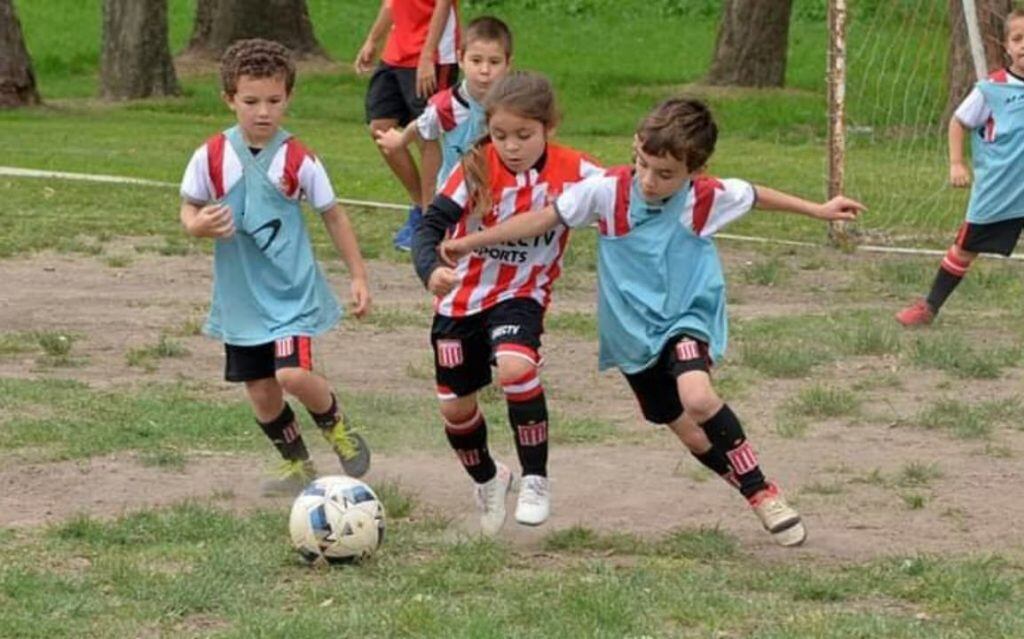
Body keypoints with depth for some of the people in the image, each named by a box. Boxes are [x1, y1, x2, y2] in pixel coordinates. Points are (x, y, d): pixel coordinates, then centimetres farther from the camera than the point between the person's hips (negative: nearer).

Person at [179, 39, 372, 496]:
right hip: (240, 299, 3)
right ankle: (296, 465, 31)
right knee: (259, 390, 8)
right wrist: (200, 225, -18)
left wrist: (358, 277, 4)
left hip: (291, 291, -3)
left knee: (293, 374, -21)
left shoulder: (299, 161, -8)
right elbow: (188, 208, 6)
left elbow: (333, 216, 3)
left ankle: (335, 426, 10)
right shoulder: (212, 157, -5)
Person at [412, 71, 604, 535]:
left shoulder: (572, 172, -13)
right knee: (455, 408, 8)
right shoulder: (477, 169, -17)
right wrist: (430, 270, -42)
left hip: (521, 294, -1)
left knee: (516, 367, -31)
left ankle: (535, 481, -13)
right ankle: (487, 481, 40)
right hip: (461, 298, 1)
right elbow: (432, 223, -23)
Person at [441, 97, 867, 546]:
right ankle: (758, 496, 24)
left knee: (696, 397, -30)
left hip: (688, 318, -2)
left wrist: (819, 210, 16)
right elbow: (543, 220, -7)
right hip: (634, 334, 2)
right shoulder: (606, 191, -15)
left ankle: (762, 491, -14)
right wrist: (472, 243, -8)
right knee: (692, 434, 4)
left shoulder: (707, 198, -13)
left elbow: (756, 196, 8)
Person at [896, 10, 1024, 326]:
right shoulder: (991, 89, -7)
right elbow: (959, 122, 5)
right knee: (965, 248, 10)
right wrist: (956, 163, -3)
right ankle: (929, 307, 23)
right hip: (995, 191, -1)